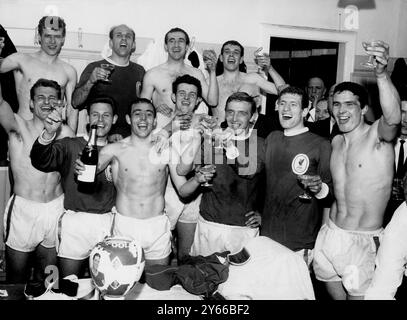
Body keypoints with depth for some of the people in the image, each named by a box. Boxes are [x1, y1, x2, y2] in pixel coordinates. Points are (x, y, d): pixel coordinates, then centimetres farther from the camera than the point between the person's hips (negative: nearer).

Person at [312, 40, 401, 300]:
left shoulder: (378, 136, -13)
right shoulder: (336, 142, 7)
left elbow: (393, 117, -38)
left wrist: (382, 75, -51)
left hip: (363, 240, -5)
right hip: (330, 233, 6)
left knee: (358, 294, 7)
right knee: (333, 289, 18)